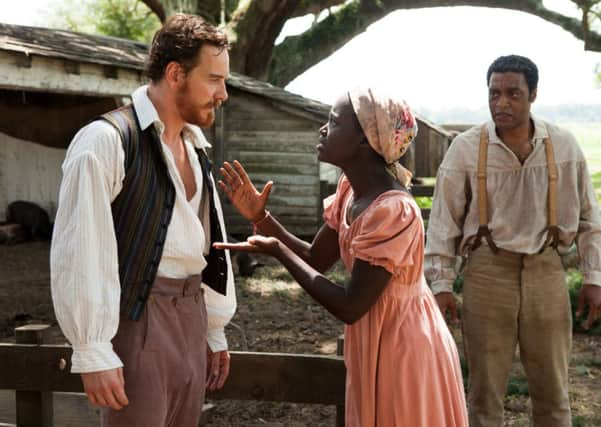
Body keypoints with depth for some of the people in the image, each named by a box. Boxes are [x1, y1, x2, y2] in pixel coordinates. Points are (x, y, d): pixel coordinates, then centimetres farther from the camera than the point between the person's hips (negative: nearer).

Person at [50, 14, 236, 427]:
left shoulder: (195, 146, 12)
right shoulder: (107, 139, -14)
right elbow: (80, 252, -17)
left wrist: (216, 330, 18)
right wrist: (93, 351, -17)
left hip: (191, 315, 8)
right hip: (139, 317, -7)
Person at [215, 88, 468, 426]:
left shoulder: (394, 210, -29)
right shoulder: (351, 188, -1)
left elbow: (350, 307, -26)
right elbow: (317, 260, 7)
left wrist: (277, 251, -20)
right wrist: (260, 217, -4)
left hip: (404, 347, -8)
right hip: (375, 344, 8)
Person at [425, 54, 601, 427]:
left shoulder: (564, 145, 0)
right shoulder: (466, 148, -4)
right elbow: (445, 220, -1)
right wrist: (441, 284, -4)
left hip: (546, 270, 1)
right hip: (488, 270, -1)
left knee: (552, 388, 11)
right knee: (486, 386, 7)